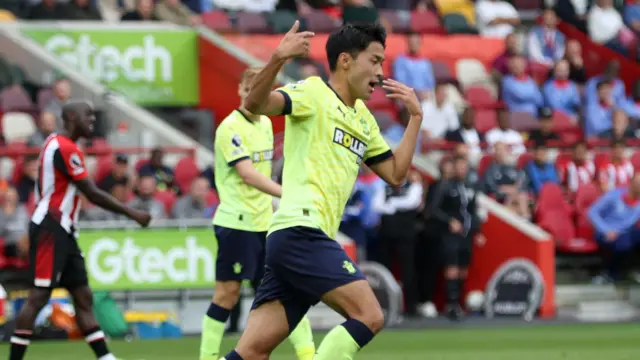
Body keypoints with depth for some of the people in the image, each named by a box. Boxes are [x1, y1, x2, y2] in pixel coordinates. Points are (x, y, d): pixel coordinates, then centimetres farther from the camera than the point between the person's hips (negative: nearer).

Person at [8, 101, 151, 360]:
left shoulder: (56, 144, 16)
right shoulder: (65, 148, -14)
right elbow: (93, 194, -16)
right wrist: (132, 214, -10)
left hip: (62, 230, 10)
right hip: (51, 229, -10)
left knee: (83, 296, 7)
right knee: (39, 295, -10)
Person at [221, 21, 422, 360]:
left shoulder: (364, 119, 23)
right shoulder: (313, 93, -2)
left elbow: (395, 174, 24)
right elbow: (254, 104, -19)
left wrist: (415, 118, 17)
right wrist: (278, 59, -36)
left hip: (310, 240, 9)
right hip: (301, 231, -9)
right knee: (368, 316, -15)